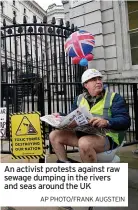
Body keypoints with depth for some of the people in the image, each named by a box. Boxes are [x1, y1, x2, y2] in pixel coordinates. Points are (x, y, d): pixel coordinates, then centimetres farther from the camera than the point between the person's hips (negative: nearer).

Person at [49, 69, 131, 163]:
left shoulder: (114, 98, -3)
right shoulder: (79, 98, 13)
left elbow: (125, 121, -14)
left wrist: (106, 122, -33)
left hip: (107, 137, -5)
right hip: (82, 135, 6)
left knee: (85, 142, -37)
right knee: (54, 135, -2)